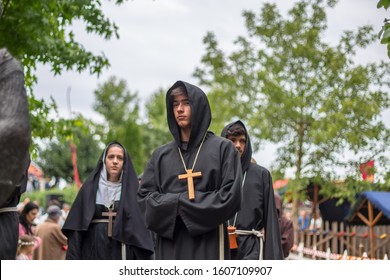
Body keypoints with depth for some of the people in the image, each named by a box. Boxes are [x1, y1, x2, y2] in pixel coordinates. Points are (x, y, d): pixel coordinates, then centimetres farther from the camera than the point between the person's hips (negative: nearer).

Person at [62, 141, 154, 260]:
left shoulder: (133, 190, 7)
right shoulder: (89, 189, 8)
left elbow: (142, 229, 2)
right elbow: (76, 228, 4)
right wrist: (73, 259, -5)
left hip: (123, 255, 0)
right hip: (94, 254, 0)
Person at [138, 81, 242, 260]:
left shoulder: (222, 148, 5)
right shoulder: (161, 155, 15)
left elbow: (231, 196, -5)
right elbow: (144, 197, 8)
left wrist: (183, 204, -7)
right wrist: (176, 201, -9)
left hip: (207, 246, -3)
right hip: (170, 246, 3)